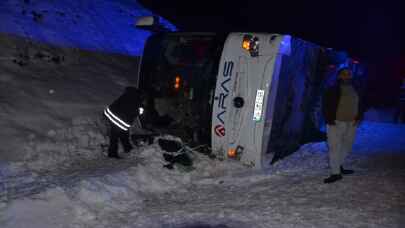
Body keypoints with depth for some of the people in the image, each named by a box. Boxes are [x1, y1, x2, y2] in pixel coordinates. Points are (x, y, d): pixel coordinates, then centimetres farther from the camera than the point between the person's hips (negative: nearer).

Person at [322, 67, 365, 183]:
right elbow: (325, 105, -6)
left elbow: (360, 105, 18)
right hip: (336, 122, -6)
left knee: (346, 146, 14)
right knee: (335, 147, -5)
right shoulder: (332, 89, -4)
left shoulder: (356, 90, 12)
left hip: (351, 123, 6)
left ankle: (338, 166, 31)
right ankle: (335, 173, -1)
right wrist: (329, 119, -14)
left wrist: (358, 118, 4)